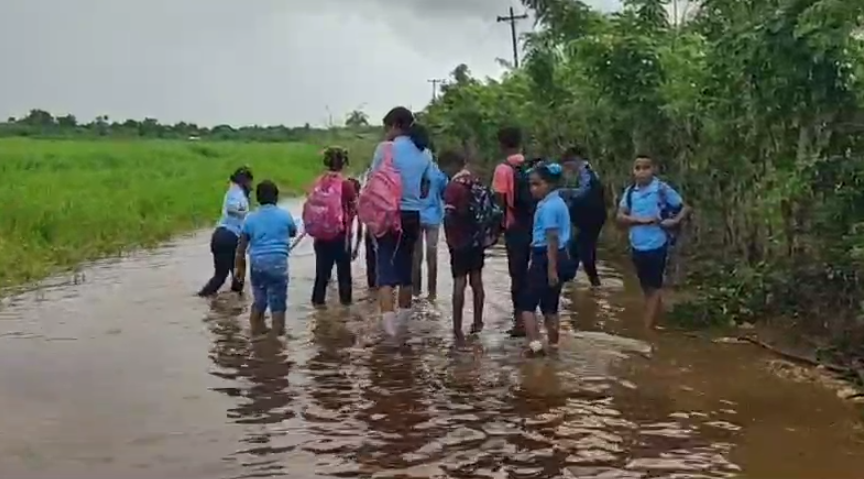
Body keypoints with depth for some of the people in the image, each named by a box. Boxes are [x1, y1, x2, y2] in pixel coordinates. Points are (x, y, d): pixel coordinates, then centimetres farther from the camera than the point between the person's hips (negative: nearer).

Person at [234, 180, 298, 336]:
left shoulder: (250, 218, 5)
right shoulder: (284, 215, 2)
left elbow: (241, 247, 7)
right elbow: (293, 233, 22)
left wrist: (240, 267, 17)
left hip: (257, 263, 3)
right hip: (278, 262, -3)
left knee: (259, 301, 17)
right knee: (278, 303, 2)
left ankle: (257, 332, 25)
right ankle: (278, 335, 3)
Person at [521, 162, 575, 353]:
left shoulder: (547, 207, -17)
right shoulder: (559, 203, 14)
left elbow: (552, 240, -22)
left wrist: (551, 268, -24)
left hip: (546, 258, -10)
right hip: (560, 257, 10)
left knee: (527, 303, -5)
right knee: (550, 306, 16)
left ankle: (535, 342, -14)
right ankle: (553, 345, 21)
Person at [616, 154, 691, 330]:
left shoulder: (662, 189, -9)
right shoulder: (630, 191, 2)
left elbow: (685, 208, -2)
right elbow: (620, 217, -4)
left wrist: (674, 221, -20)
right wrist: (640, 220, -19)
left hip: (656, 245, -5)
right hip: (637, 246, 5)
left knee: (654, 287, 2)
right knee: (646, 288, 15)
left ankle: (648, 328, 4)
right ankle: (652, 325, 26)